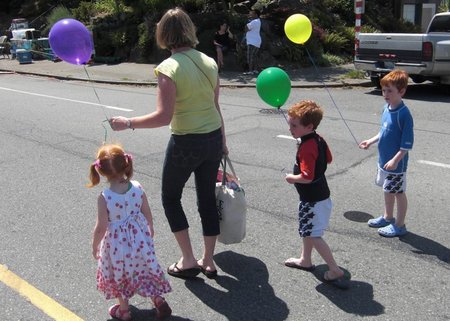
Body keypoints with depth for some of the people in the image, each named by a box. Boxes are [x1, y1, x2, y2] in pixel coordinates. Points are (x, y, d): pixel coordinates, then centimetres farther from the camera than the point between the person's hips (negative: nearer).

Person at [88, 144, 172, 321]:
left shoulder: (104, 198, -25)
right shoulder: (137, 188, -15)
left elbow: (101, 227, -19)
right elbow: (147, 213, -3)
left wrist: (95, 246, -2)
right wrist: (150, 230, 15)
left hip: (117, 243, -2)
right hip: (139, 237, 3)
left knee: (119, 276, 21)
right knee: (145, 269, 24)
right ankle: (158, 300, 27)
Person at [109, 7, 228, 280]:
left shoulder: (169, 68, -16)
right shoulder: (209, 62, 3)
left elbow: (164, 117, -21)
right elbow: (216, 107, 7)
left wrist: (128, 123, -11)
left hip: (185, 143, -6)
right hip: (213, 138, 6)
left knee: (171, 197, 15)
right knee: (208, 198, 16)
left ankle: (188, 260, 17)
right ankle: (208, 262, 27)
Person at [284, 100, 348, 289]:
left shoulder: (306, 148, -28)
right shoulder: (319, 140, 1)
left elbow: (307, 177, -32)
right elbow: (328, 159, 17)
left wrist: (292, 178, -16)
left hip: (313, 200, -10)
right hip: (320, 194, 10)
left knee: (313, 235, -1)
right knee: (306, 230, 23)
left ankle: (335, 271, 4)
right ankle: (305, 260, 40)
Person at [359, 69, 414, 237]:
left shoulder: (404, 114, -22)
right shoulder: (386, 108, 2)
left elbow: (407, 143, -22)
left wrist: (395, 160, -25)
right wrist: (371, 141, 12)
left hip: (396, 163, -8)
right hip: (383, 160, 8)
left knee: (398, 192, 7)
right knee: (388, 190, 22)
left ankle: (399, 225, 22)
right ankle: (388, 217, 40)